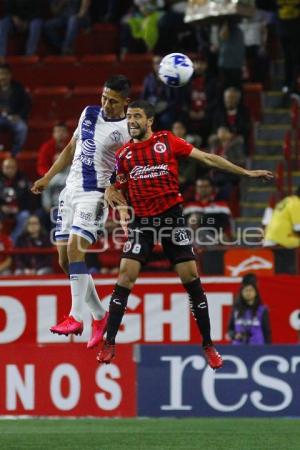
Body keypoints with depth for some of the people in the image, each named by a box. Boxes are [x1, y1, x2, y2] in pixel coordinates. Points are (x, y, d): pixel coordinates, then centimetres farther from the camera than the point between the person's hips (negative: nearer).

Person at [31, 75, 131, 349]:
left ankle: (75, 317, -22)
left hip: (95, 195, -7)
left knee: (75, 250, -23)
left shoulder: (128, 130, -9)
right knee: (66, 260, 6)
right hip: (70, 191, 7)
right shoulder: (89, 113, 10)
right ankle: (99, 316, 17)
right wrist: (48, 178, 23)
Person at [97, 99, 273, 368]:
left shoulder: (167, 141, 0)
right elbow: (114, 188, 17)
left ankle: (208, 344, 7)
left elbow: (207, 158, 2)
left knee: (191, 278, -4)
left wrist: (246, 173, 2)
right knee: (125, 275, -11)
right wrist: (112, 198, -7)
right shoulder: (123, 154, 6)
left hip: (172, 217, -1)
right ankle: (109, 343, -6)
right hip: (141, 222, 1)